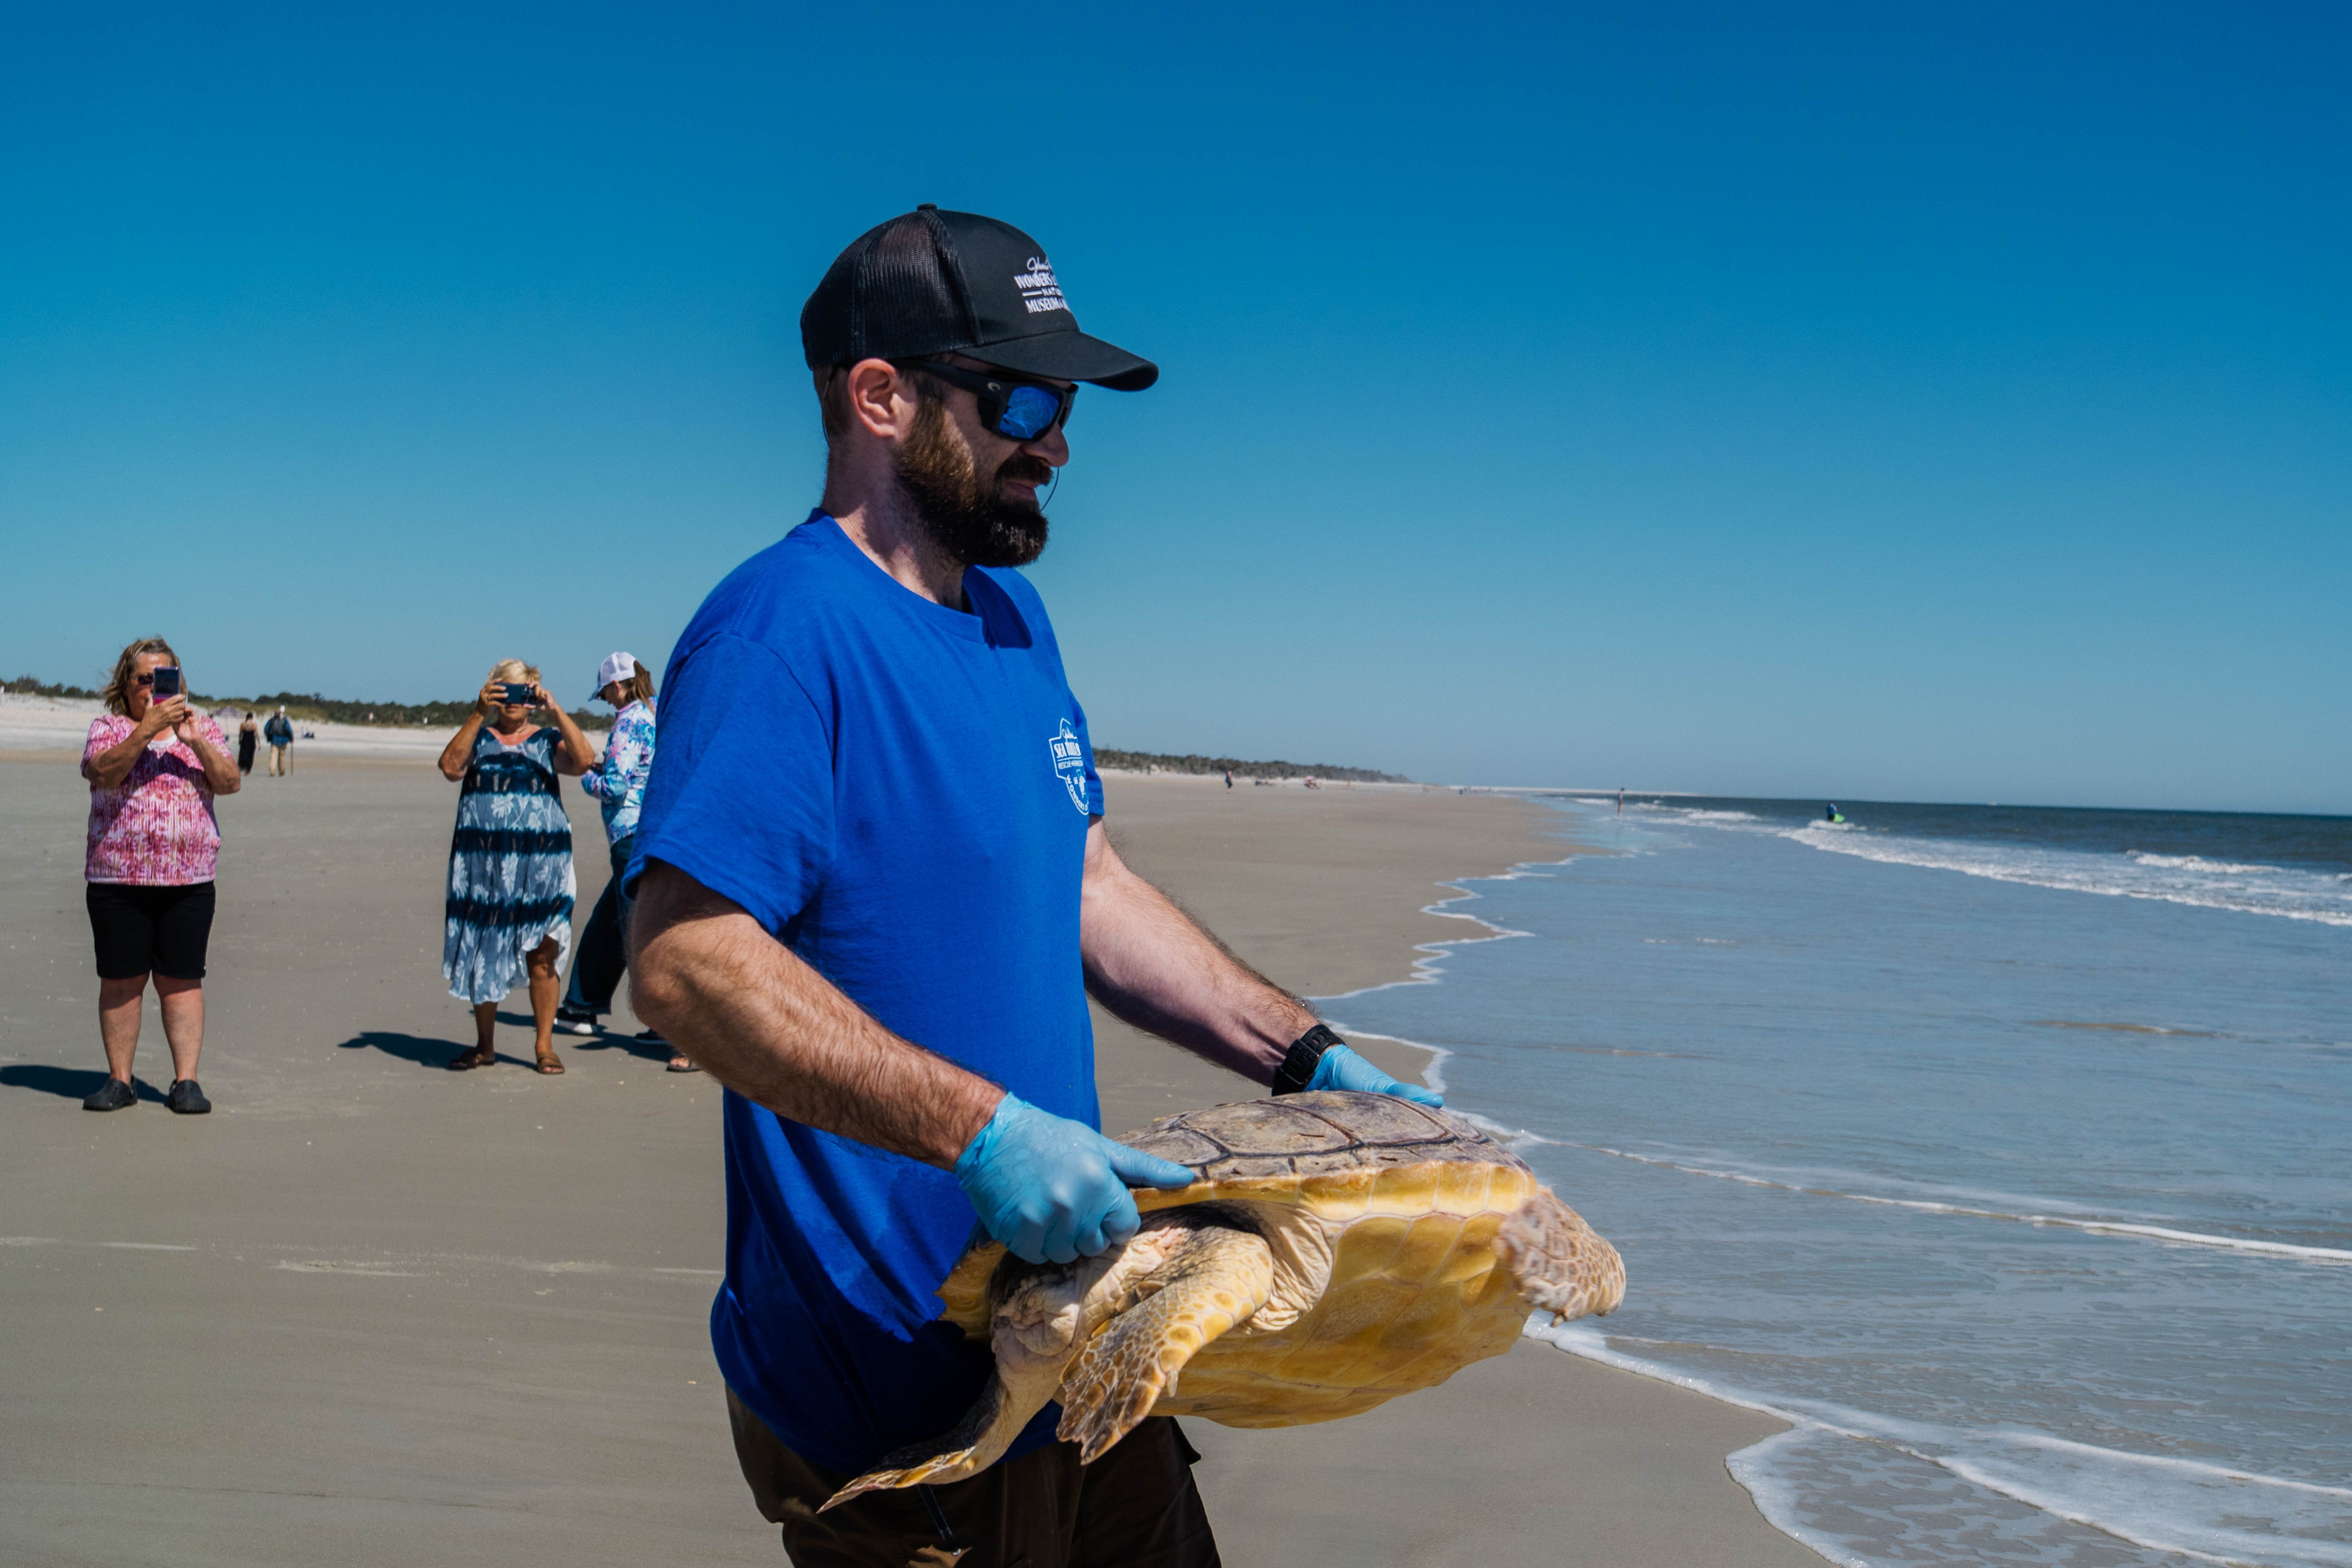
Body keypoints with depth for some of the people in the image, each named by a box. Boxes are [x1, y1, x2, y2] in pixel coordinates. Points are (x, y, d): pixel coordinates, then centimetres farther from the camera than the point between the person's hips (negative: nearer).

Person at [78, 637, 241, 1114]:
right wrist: (148, 728, -24)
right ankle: (119, 1080, 12)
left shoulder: (203, 728, 11)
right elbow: (104, 773, -15)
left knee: (182, 981, 0)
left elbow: (230, 783, -3)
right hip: (117, 879, -1)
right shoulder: (108, 728, 5)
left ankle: (186, 1082, 3)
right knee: (120, 980, 3)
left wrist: (194, 740, -17)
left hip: (189, 880, 1)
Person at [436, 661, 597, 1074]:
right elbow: (450, 767, -9)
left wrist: (556, 710, -14)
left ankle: (544, 1044, 7)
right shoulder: (477, 738, 12)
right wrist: (477, 714, -14)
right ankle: (483, 1046, 17)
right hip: (483, 864, 1)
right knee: (483, 954, 6)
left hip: (541, 863, -1)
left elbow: (584, 761, -9)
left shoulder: (548, 740, 11)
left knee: (542, 955, -3)